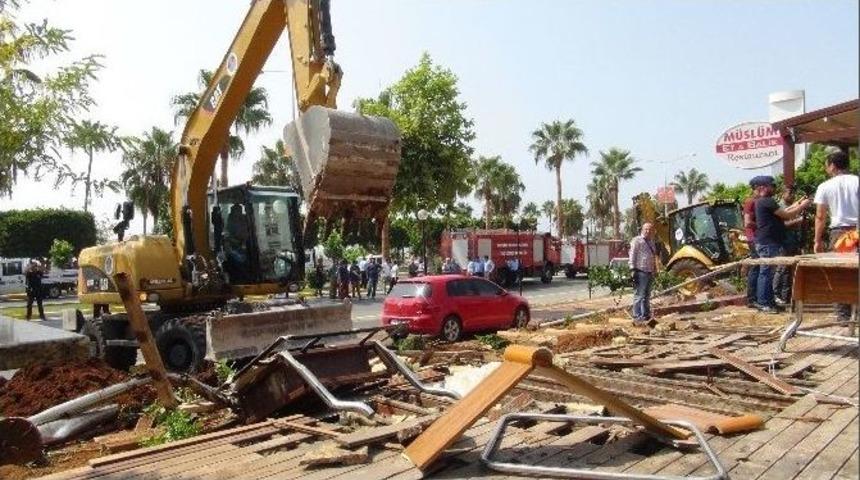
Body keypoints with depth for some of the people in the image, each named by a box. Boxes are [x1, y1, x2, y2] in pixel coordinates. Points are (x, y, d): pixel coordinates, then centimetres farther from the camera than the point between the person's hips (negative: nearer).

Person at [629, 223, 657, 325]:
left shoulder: (651, 242, 20)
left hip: (650, 272, 9)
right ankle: (637, 318, -8)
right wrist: (633, 270, -17)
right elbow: (632, 256, -10)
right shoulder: (637, 240, -5)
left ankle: (646, 316, 22)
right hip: (640, 272, -8)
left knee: (647, 296, 14)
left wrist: (654, 271, 22)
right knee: (639, 296, -9)